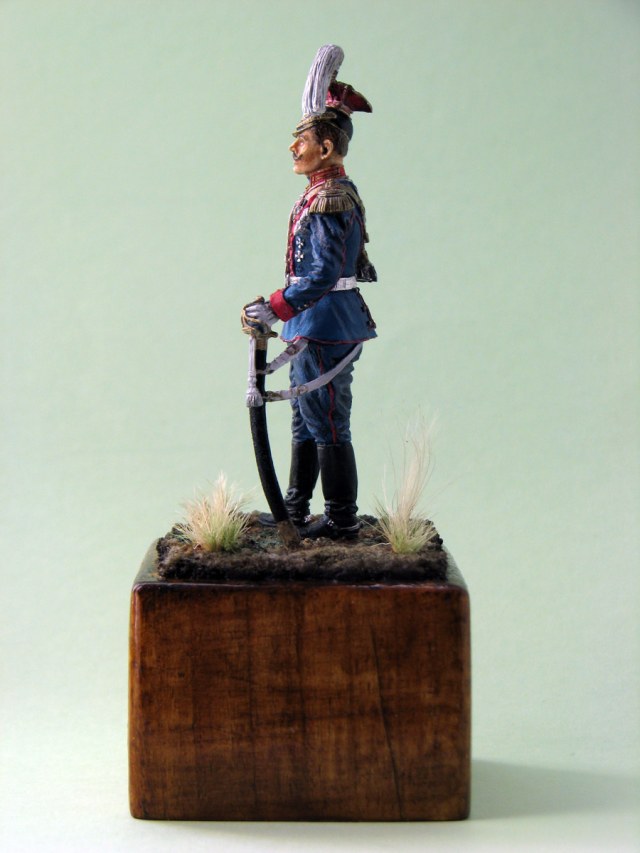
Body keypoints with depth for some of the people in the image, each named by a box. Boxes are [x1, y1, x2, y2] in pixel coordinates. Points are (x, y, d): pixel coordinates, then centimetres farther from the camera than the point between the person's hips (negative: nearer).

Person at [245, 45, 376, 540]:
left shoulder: (331, 200, -19)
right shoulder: (330, 190, 9)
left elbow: (325, 273, -26)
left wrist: (276, 308, -26)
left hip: (326, 329, -10)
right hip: (313, 326, 10)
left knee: (328, 427, -2)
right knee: (305, 424, 18)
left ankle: (343, 521, 8)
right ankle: (295, 513, 29)